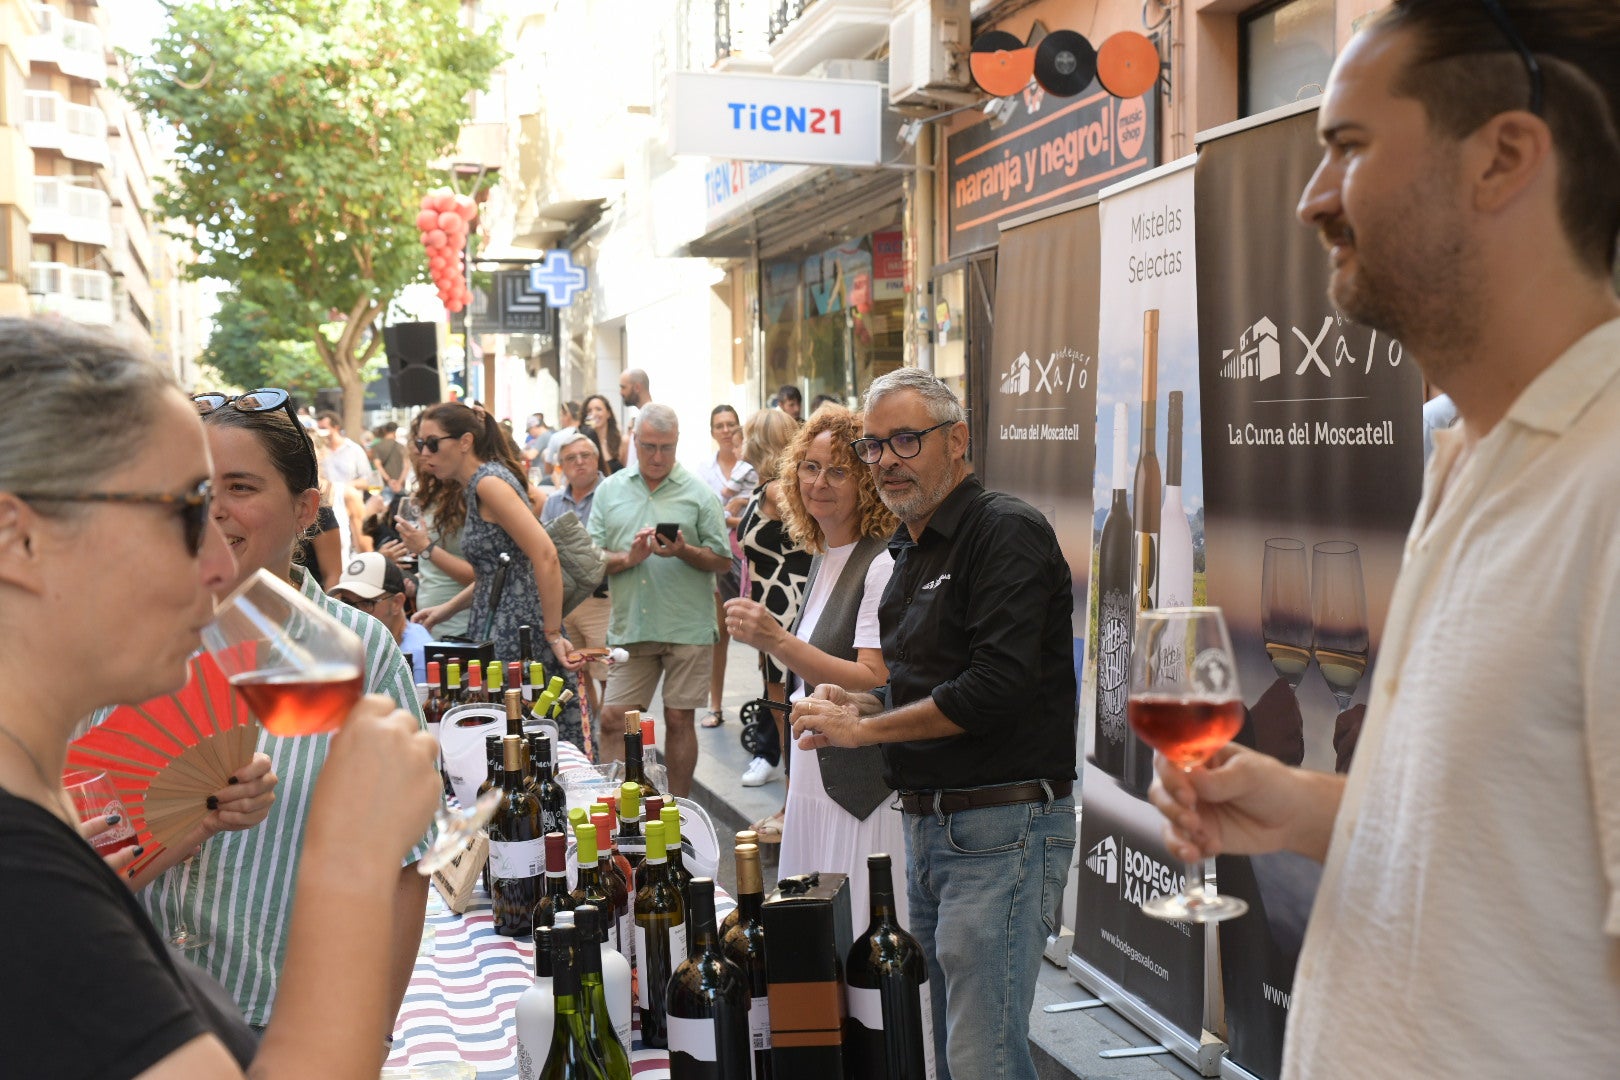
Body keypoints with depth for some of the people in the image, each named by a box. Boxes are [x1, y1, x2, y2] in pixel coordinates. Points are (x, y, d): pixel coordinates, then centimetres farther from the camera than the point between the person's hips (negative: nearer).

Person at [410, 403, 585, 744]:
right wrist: (445, 609, 19)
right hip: (497, 630, 10)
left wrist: (553, 634, -20)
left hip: (519, 631, -10)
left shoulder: (489, 482, -13)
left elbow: (545, 556, -22)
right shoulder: (472, 488, 17)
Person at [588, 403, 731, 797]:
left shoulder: (697, 493, 3)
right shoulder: (610, 490, 10)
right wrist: (628, 558, -11)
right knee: (613, 720, 1)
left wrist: (684, 551, -16)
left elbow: (722, 560, 1)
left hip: (686, 627, -2)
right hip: (629, 627, 2)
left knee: (679, 720, 5)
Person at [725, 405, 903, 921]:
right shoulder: (823, 558, 12)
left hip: (865, 793, -9)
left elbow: (877, 685, -23)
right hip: (816, 786, 9)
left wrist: (778, 642, -29)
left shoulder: (883, 564, -16)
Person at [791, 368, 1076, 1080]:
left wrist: (862, 728, -14)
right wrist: (856, 706, 4)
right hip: (926, 827, 9)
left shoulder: (1007, 531, -13)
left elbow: (996, 688, -23)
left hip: (1002, 826, -9)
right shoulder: (910, 553, 16)